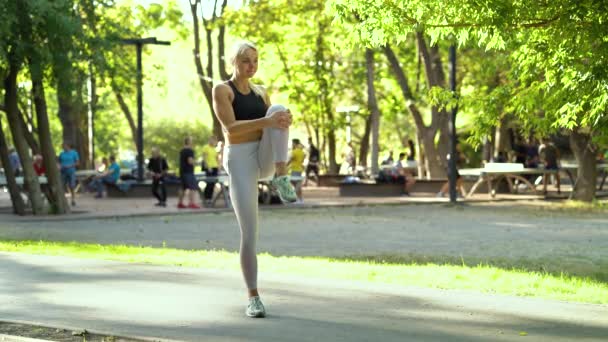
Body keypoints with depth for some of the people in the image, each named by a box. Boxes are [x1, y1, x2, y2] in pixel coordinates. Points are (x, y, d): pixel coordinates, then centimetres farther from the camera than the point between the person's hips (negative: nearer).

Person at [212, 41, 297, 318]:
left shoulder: (261, 93, 16)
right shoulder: (222, 90, -2)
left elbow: (275, 125, 9)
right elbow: (231, 129, -16)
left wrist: (284, 120, -16)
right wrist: (267, 121, -28)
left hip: (265, 159, 4)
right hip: (240, 161, -4)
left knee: (280, 109, -22)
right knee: (249, 235, -10)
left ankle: (282, 180, -28)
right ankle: (253, 298, 2)